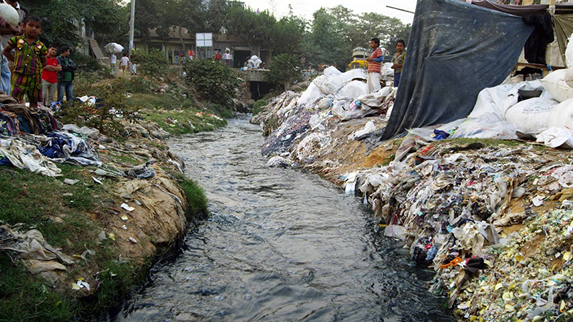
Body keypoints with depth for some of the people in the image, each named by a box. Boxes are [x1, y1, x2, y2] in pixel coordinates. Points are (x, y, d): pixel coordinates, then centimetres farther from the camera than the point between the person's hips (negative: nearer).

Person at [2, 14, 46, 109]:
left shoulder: (41, 46, 4)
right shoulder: (17, 40, 3)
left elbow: (44, 63, 11)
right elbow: (5, 51, 14)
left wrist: (36, 68, -1)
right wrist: (15, 60, 7)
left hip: (34, 77, 1)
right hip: (19, 75, -1)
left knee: (34, 100, 7)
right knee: (15, 100, -3)